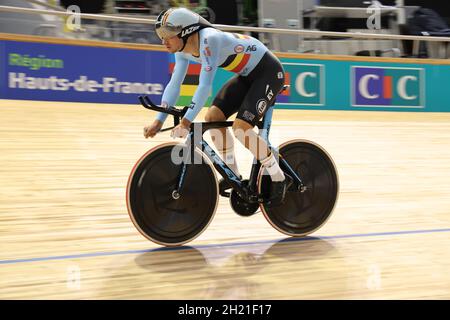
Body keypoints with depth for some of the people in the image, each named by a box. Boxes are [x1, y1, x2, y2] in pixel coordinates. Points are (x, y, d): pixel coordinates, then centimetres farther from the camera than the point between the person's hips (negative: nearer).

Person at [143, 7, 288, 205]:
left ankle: (278, 178, -4)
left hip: (269, 72, -9)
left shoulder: (208, 40, -31)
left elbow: (205, 86, -36)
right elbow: (174, 84, -1)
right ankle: (232, 175, 12)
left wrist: (186, 122, -39)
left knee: (240, 127, -20)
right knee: (213, 117, -3)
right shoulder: (183, 50, -4)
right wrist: (158, 121, -8)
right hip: (248, 76, 9)